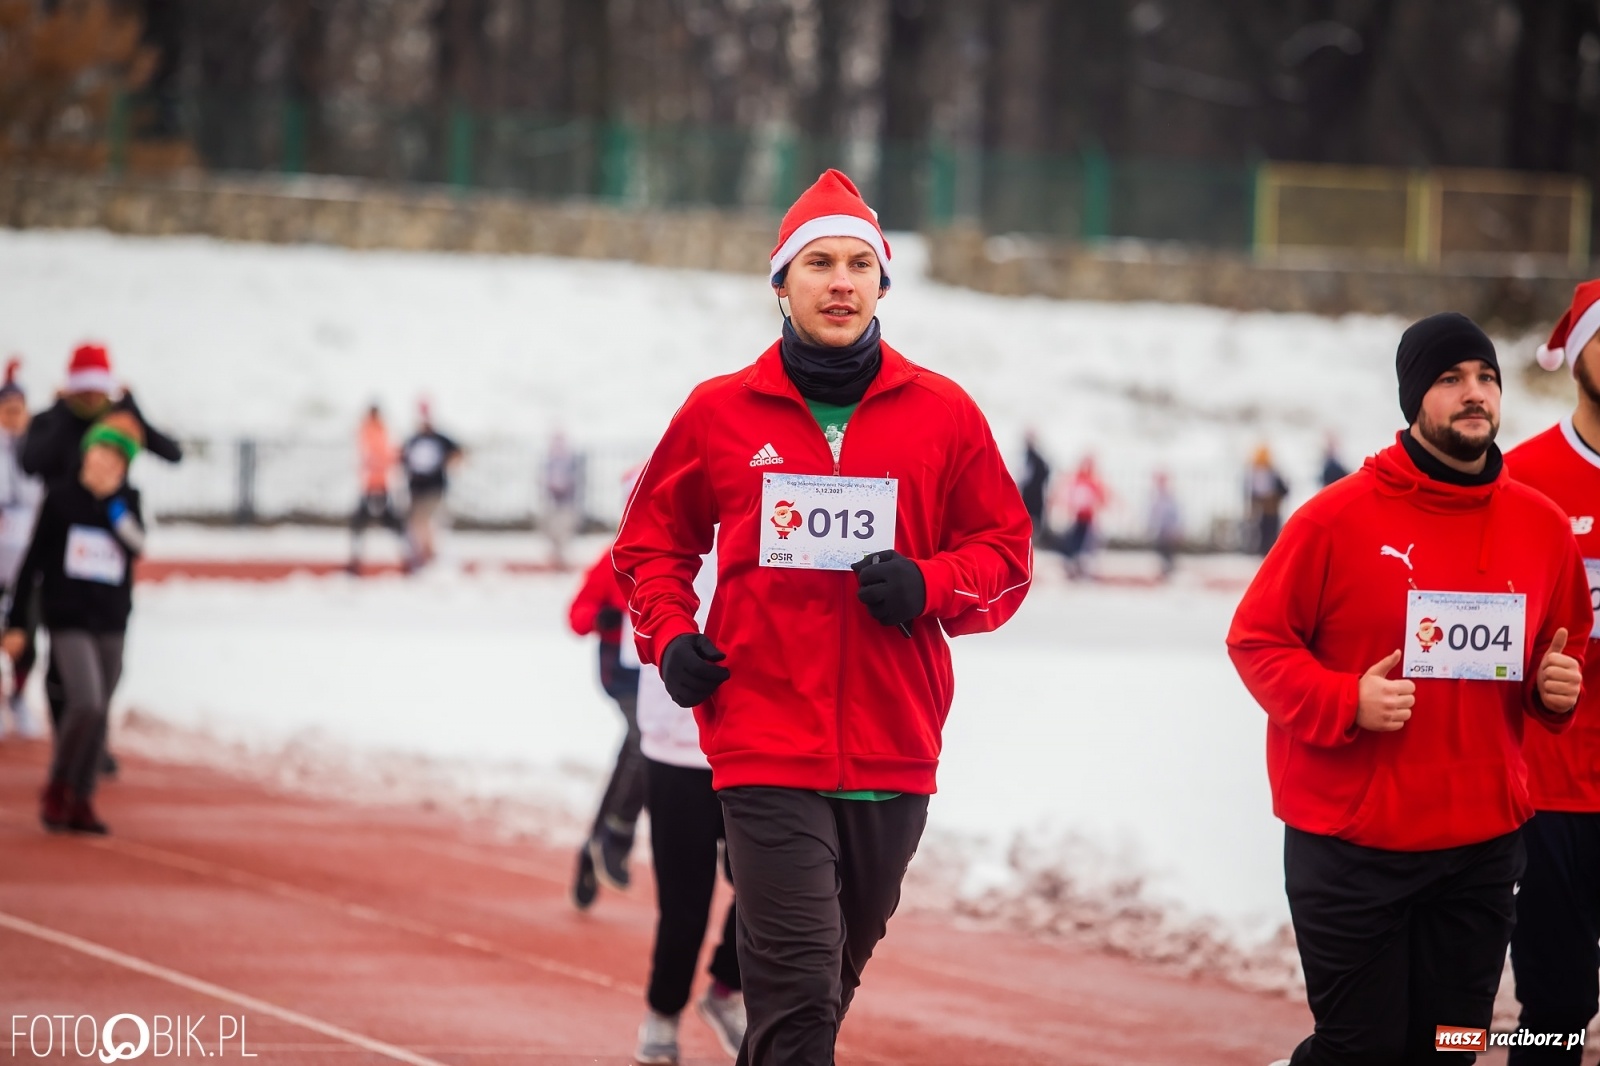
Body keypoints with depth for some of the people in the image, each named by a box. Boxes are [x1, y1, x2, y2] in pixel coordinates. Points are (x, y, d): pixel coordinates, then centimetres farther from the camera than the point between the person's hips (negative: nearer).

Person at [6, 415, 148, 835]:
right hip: (67, 620, -4)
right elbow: (33, 560, 0)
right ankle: (56, 788, 1)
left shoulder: (127, 502, 5)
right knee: (86, 704, -18)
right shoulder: (62, 497, -4)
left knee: (99, 714, 6)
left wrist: (115, 505, -18)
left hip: (111, 624, 4)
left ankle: (80, 802, 17)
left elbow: (138, 546, -8)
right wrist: (16, 622, 0)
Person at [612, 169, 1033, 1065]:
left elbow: (1007, 551, 10)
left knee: (834, 977, 12)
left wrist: (930, 584, -10)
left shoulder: (943, 415, 5)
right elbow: (653, 540, 17)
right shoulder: (720, 413, 4)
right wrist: (669, 637, 0)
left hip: (893, 756, 2)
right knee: (799, 980, -13)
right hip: (764, 747, -2)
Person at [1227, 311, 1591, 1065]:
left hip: (1485, 843, 4)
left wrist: (1556, 687, -4)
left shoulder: (1541, 525, 5)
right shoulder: (1339, 518, -9)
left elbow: (1562, 643, 19)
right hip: (1350, 843, -4)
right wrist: (1344, 702, -20)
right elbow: (1256, 639, -4)